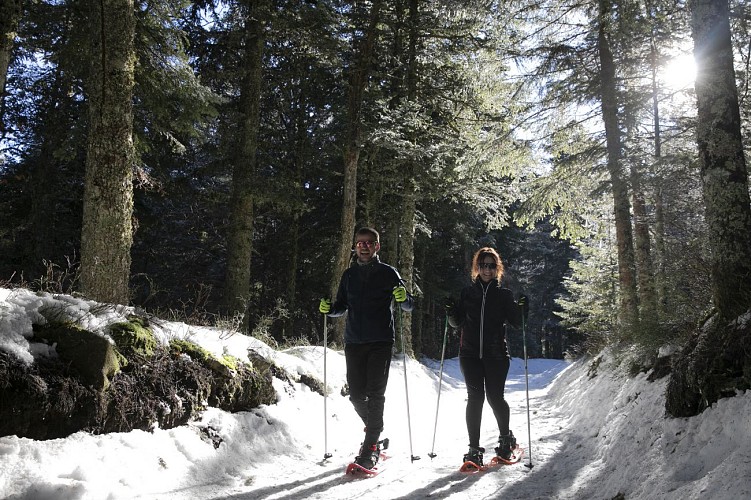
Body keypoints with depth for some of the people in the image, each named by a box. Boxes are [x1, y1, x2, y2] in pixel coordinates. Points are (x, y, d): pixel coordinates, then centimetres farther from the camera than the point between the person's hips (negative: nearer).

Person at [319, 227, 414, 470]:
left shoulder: (388, 273, 2)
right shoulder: (349, 274, 13)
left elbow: (409, 306, 3)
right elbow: (342, 307, 19)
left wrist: (403, 298, -20)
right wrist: (329, 308, -2)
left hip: (381, 342, -4)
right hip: (354, 342, 4)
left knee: (375, 393, -9)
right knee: (356, 395, 4)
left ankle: (370, 448, -4)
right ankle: (374, 431, 30)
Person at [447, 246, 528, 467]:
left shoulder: (504, 294, 6)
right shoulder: (467, 293, 10)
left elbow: (516, 322, 1)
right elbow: (458, 323, 14)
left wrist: (522, 310, -18)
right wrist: (452, 314, -6)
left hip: (496, 354, -1)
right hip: (470, 353, 1)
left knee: (495, 398, -2)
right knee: (475, 398, -4)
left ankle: (505, 438, 25)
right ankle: (474, 449, 1)